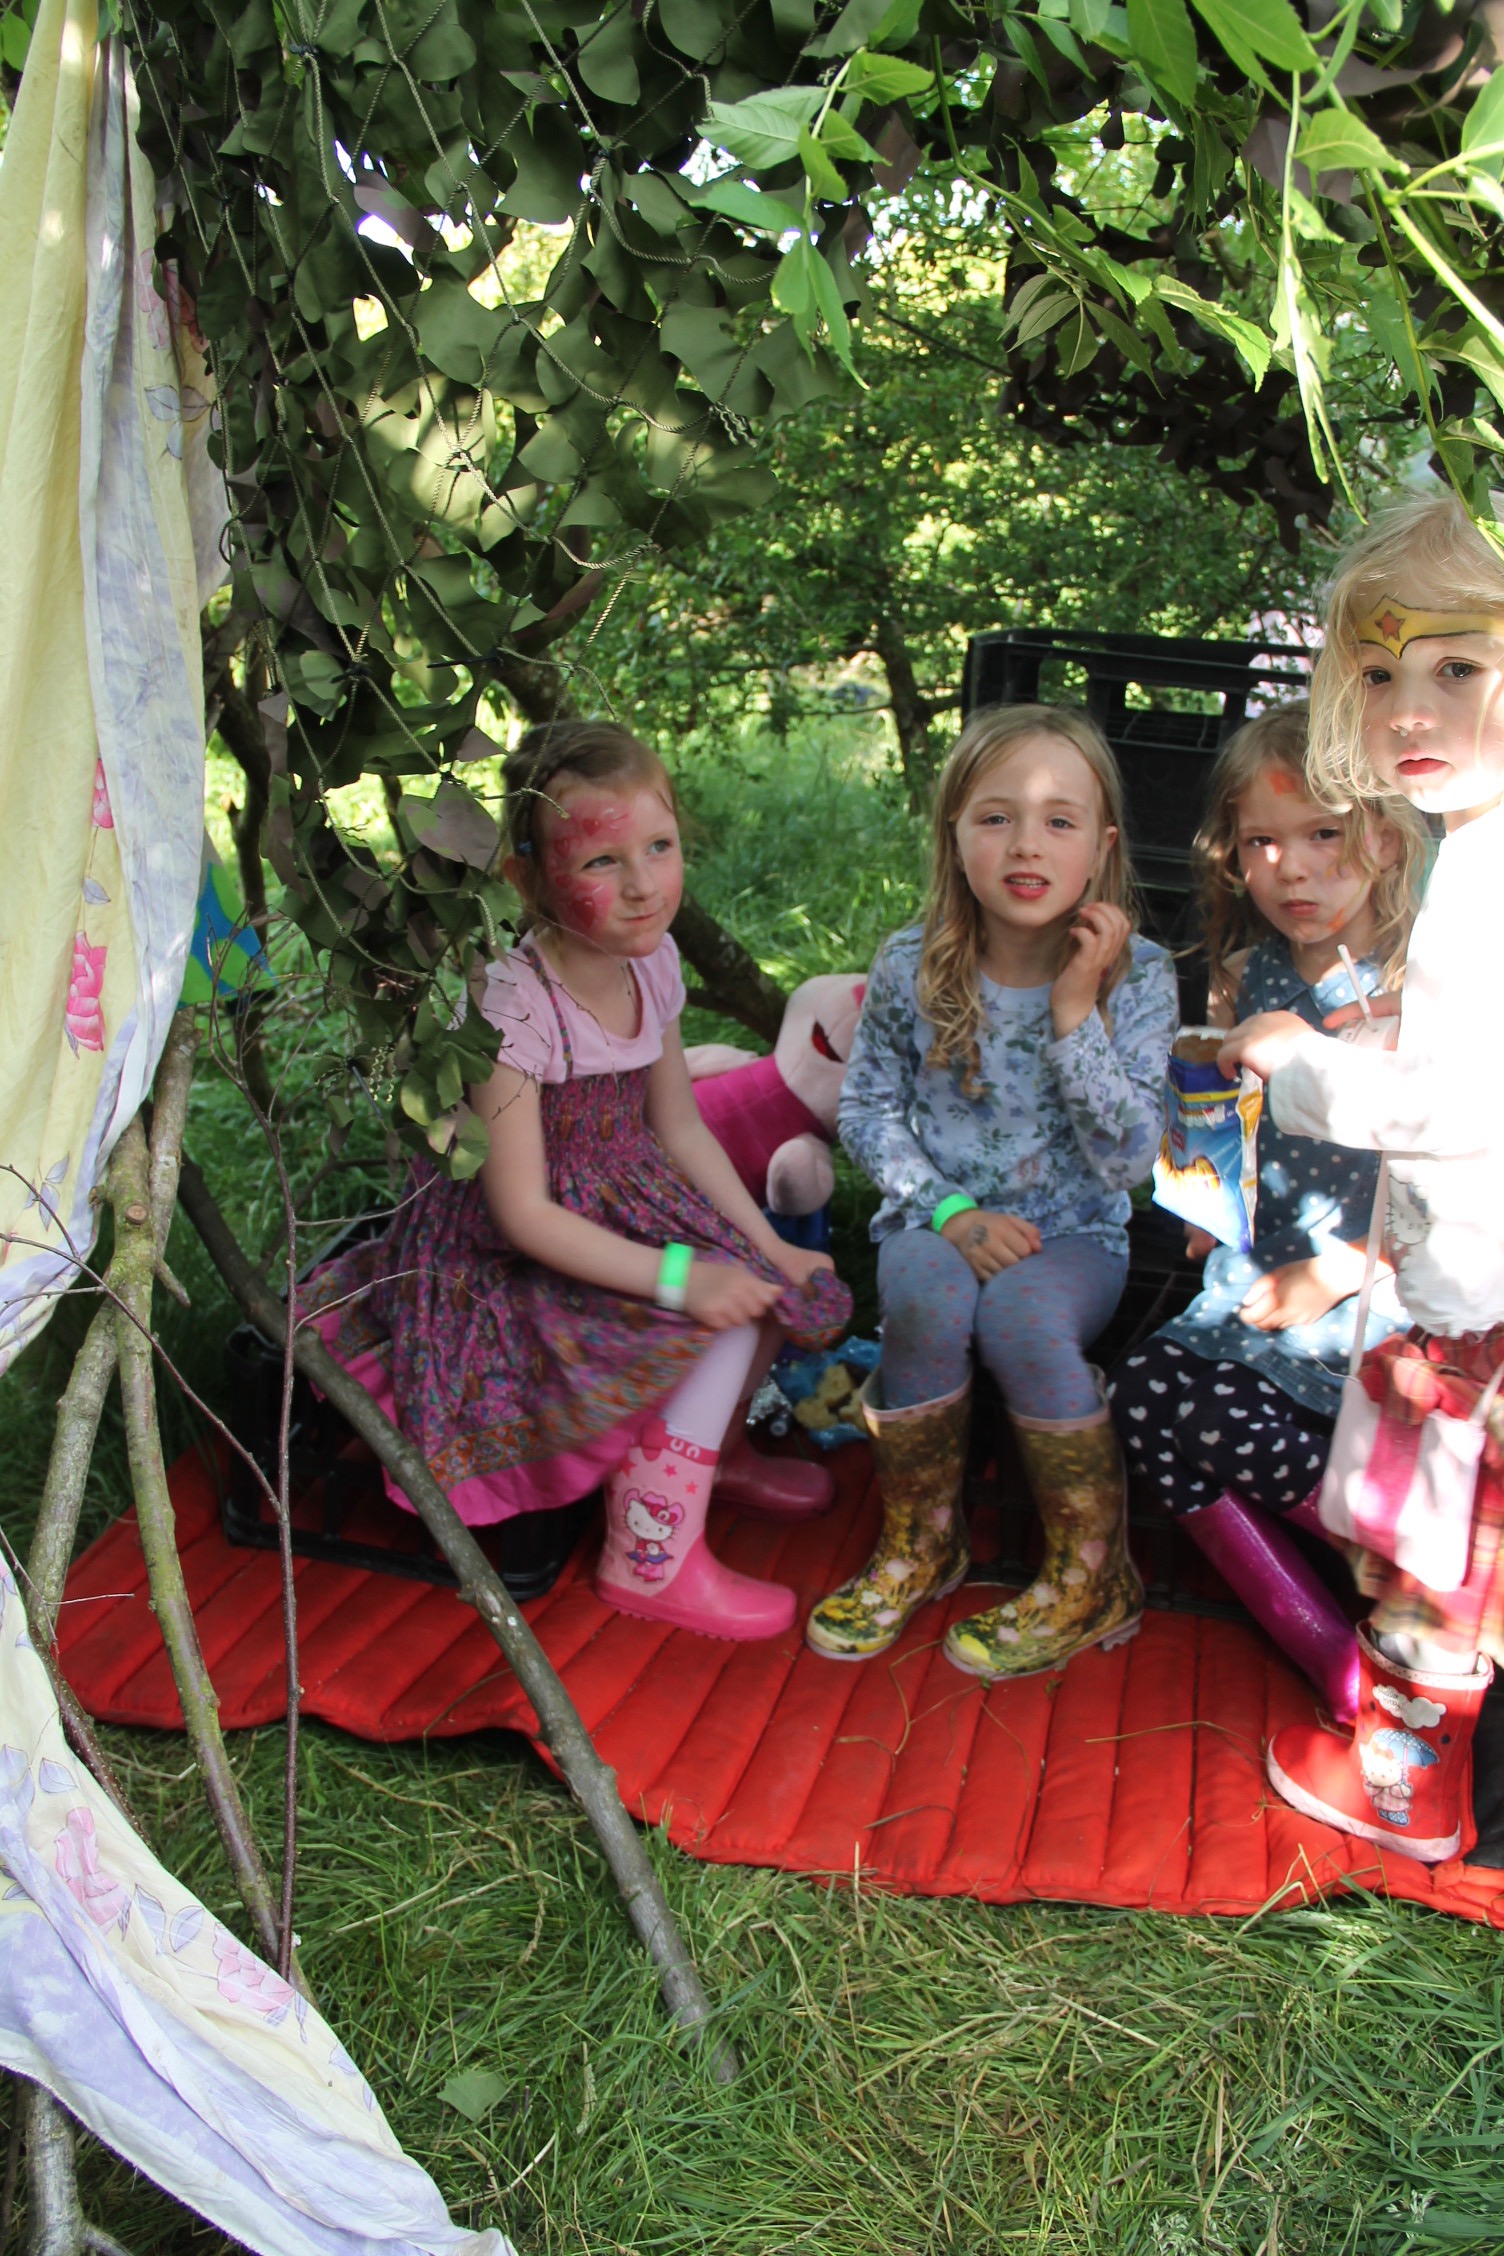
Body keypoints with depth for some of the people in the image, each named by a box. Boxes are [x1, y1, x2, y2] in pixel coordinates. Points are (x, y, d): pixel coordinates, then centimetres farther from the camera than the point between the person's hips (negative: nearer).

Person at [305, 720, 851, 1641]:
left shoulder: (652, 961, -4)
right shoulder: (513, 1004, -28)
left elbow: (681, 1130, 6)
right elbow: (523, 1212, -26)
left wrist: (770, 1247, 1)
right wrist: (677, 1276, -29)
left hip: (624, 1204, 8)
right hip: (506, 1260, -8)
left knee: (762, 1282, -1)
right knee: (717, 1319, -20)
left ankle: (710, 1448, 29)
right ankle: (650, 1559, -3)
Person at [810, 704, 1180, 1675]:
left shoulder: (1139, 978, -8)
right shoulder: (912, 968, -4)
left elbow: (1128, 1159, -12)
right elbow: (868, 1108, 2)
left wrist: (1075, 1013, -21)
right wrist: (950, 1211, -13)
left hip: (1072, 1237, -1)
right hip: (937, 1223, 1)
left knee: (1019, 1309, -34)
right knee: (929, 1298, -33)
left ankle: (1093, 1577, -12)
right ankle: (921, 1542, -8)